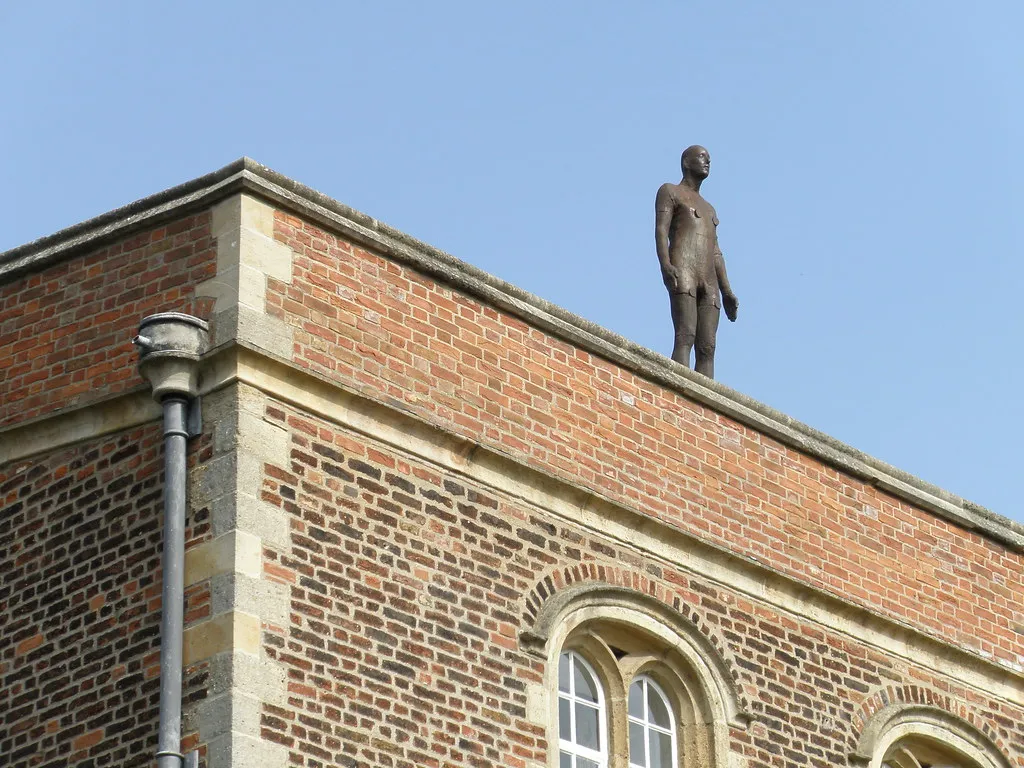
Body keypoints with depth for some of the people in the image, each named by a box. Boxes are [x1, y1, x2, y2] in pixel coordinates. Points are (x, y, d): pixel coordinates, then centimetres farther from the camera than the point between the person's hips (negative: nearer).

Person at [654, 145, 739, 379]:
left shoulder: (709, 208, 35)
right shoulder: (670, 192, 14)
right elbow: (661, 229, -2)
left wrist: (726, 291, 15)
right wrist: (665, 264, -20)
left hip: (709, 281, 7)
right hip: (682, 271, -7)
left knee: (707, 348, -8)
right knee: (686, 336, -24)